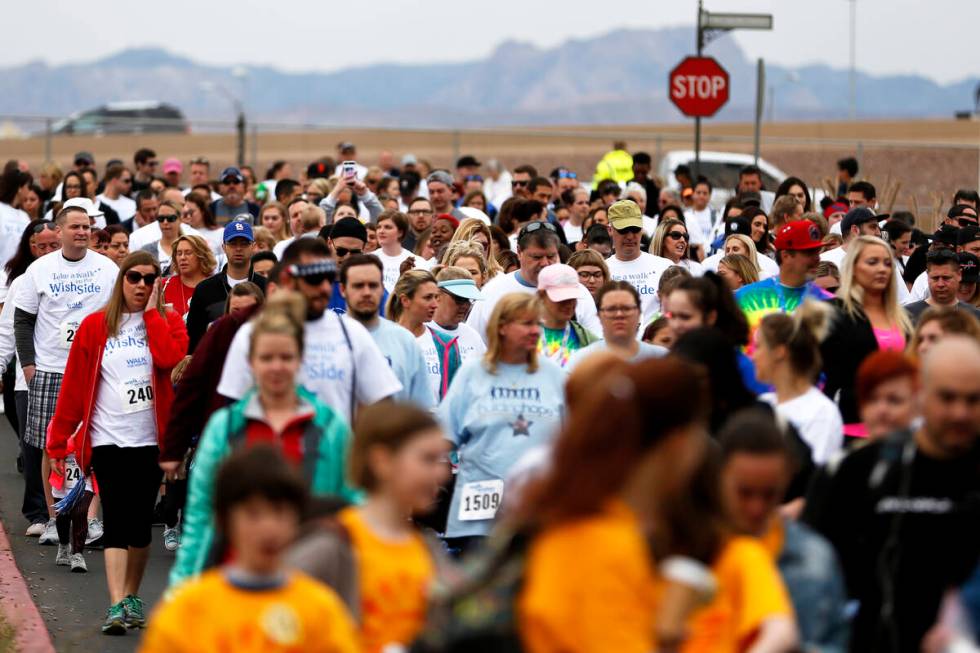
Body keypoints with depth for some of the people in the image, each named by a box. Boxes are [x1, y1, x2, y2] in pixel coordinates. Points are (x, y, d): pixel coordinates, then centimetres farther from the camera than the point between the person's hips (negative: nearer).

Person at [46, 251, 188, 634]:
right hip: (108, 439, -2)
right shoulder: (95, 326, 2)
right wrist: (58, 441, -1)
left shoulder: (168, 321, 6)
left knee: (141, 523, 9)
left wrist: (152, 312, -8)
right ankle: (116, 607, -17)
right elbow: (74, 385, 1)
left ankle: (132, 598, 25)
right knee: (116, 522, -12)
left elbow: (170, 358, -17)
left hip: (151, 439, 2)